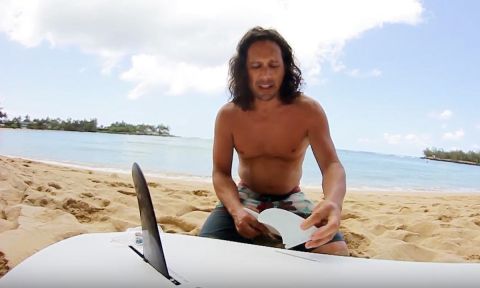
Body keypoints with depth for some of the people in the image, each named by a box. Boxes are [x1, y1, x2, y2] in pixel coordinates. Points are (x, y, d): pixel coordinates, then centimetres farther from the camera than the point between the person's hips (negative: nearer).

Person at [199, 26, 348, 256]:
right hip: (246, 198, 1)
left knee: (336, 252, -25)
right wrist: (236, 210, -29)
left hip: (291, 201, 0)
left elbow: (332, 165, -22)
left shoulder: (308, 111, -14)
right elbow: (221, 172, -6)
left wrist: (333, 202, -48)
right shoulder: (228, 115, -9)